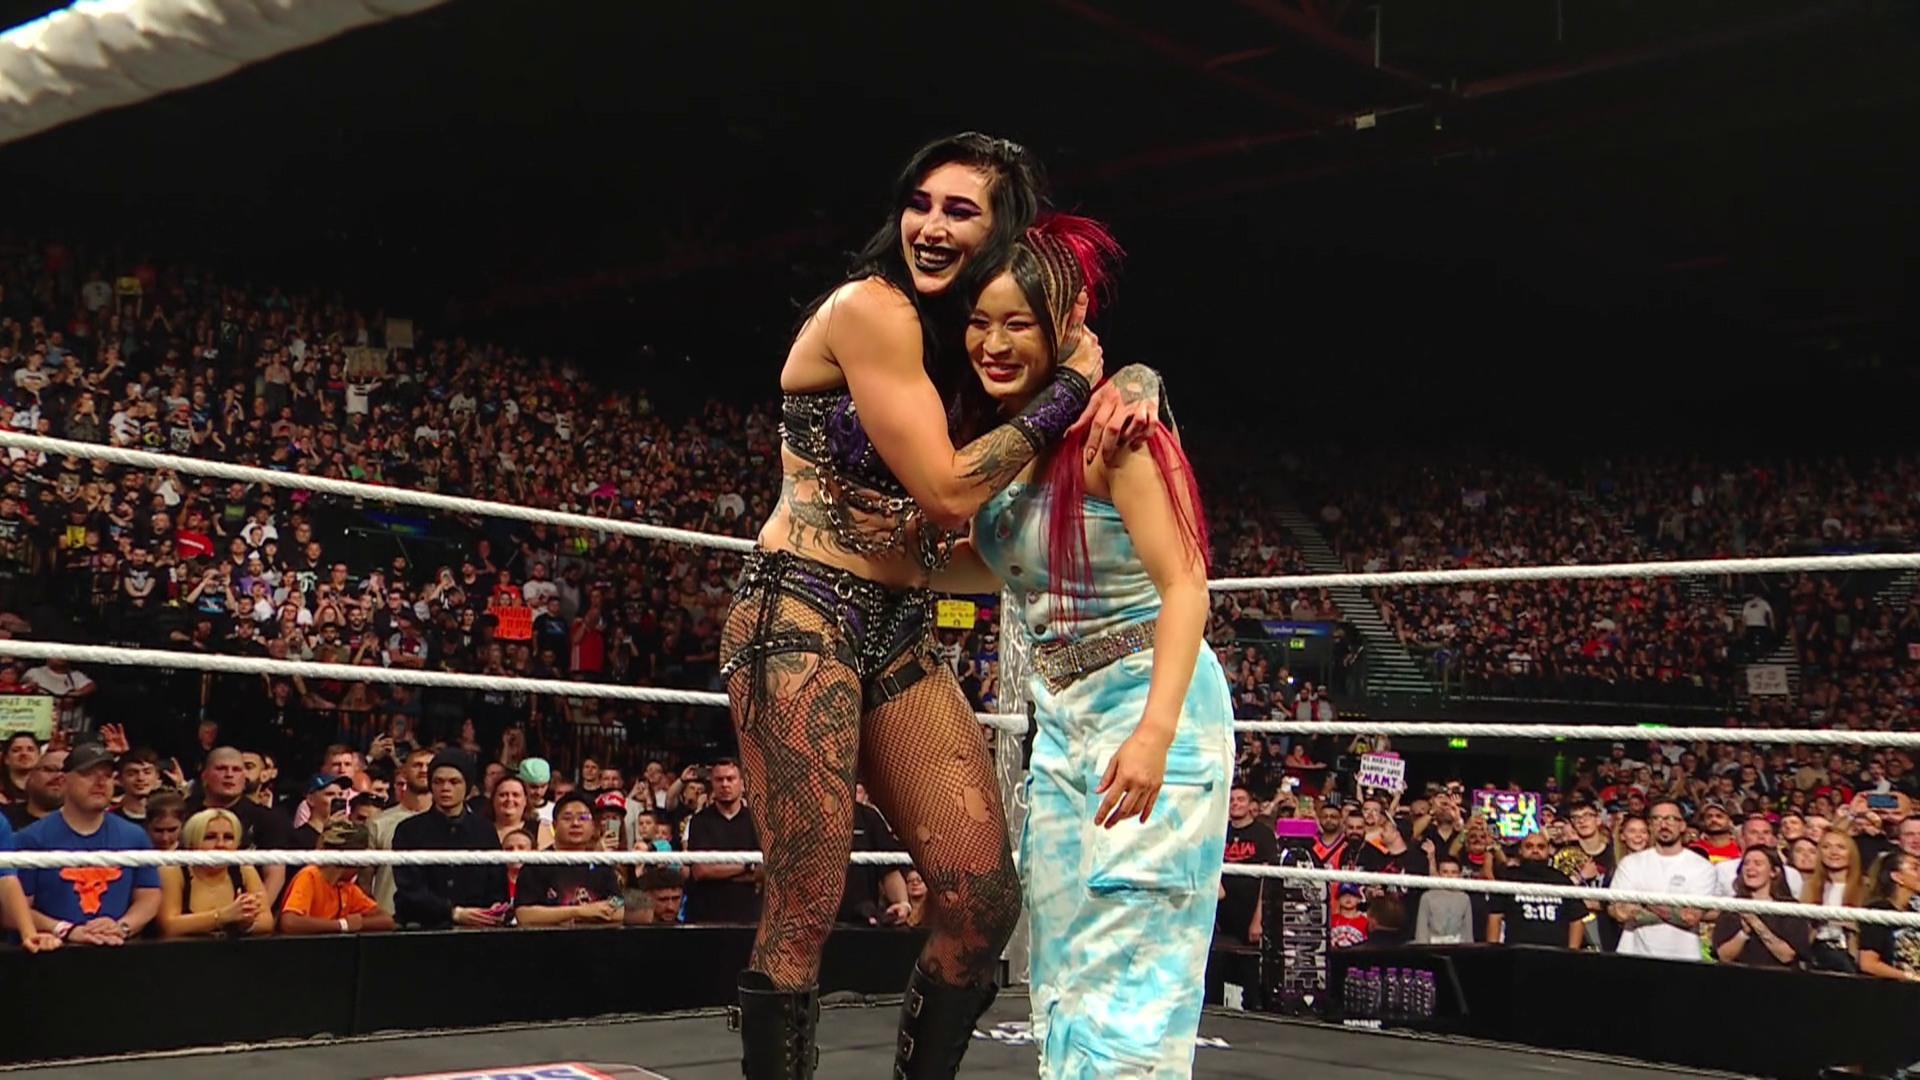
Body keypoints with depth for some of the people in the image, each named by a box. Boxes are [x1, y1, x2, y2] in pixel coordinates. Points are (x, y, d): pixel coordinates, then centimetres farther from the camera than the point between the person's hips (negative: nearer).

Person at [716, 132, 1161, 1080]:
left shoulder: (974, 334, 14)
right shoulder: (869, 308, -10)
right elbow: (946, 491, -15)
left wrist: (1130, 383, -5)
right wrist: (1072, 385, -8)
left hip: (900, 635, 8)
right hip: (802, 616, -7)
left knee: (986, 902, 1)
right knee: (804, 913, -8)